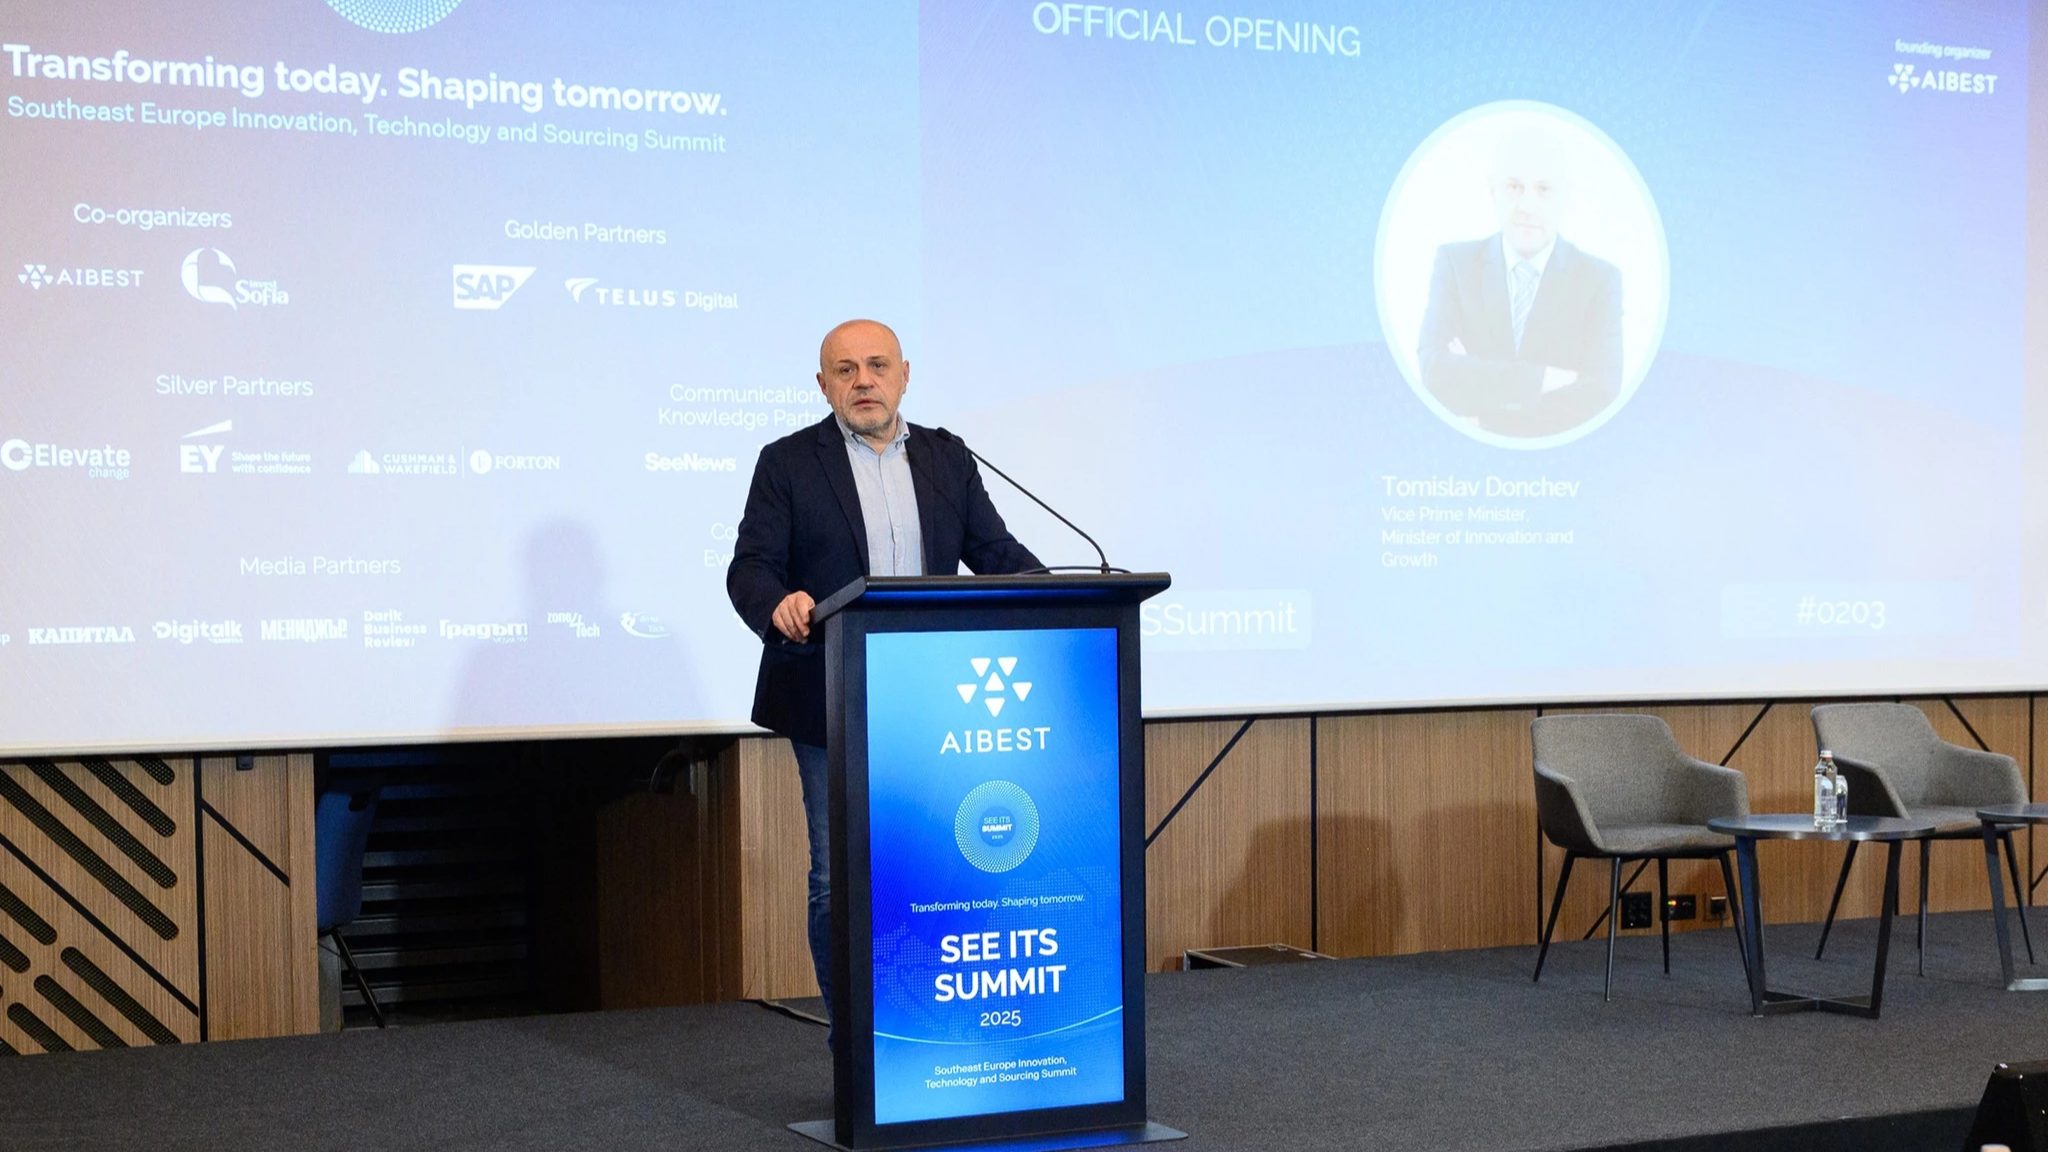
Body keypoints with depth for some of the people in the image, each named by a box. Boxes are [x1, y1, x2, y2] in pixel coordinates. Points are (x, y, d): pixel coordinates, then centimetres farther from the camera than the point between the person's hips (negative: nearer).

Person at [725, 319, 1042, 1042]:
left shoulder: (947, 459, 11)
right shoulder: (787, 463, 1)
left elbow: (995, 551, 9)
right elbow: (750, 568, -6)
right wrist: (779, 605, -29)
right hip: (832, 709, -3)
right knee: (840, 878, 1)